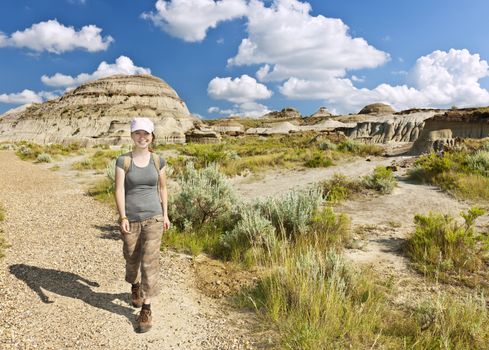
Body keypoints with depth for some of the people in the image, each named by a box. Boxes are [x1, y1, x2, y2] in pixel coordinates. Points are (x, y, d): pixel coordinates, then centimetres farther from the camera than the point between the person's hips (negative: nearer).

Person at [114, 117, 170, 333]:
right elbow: (119, 190, -11)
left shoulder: (158, 161, 2)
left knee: (150, 261, -3)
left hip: (153, 217, 0)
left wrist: (165, 214, 10)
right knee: (132, 259, 17)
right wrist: (122, 217, -20)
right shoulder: (123, 160, -4)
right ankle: (135, 286, 48)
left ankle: (146, 309, 7)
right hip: (130, 219, 0)